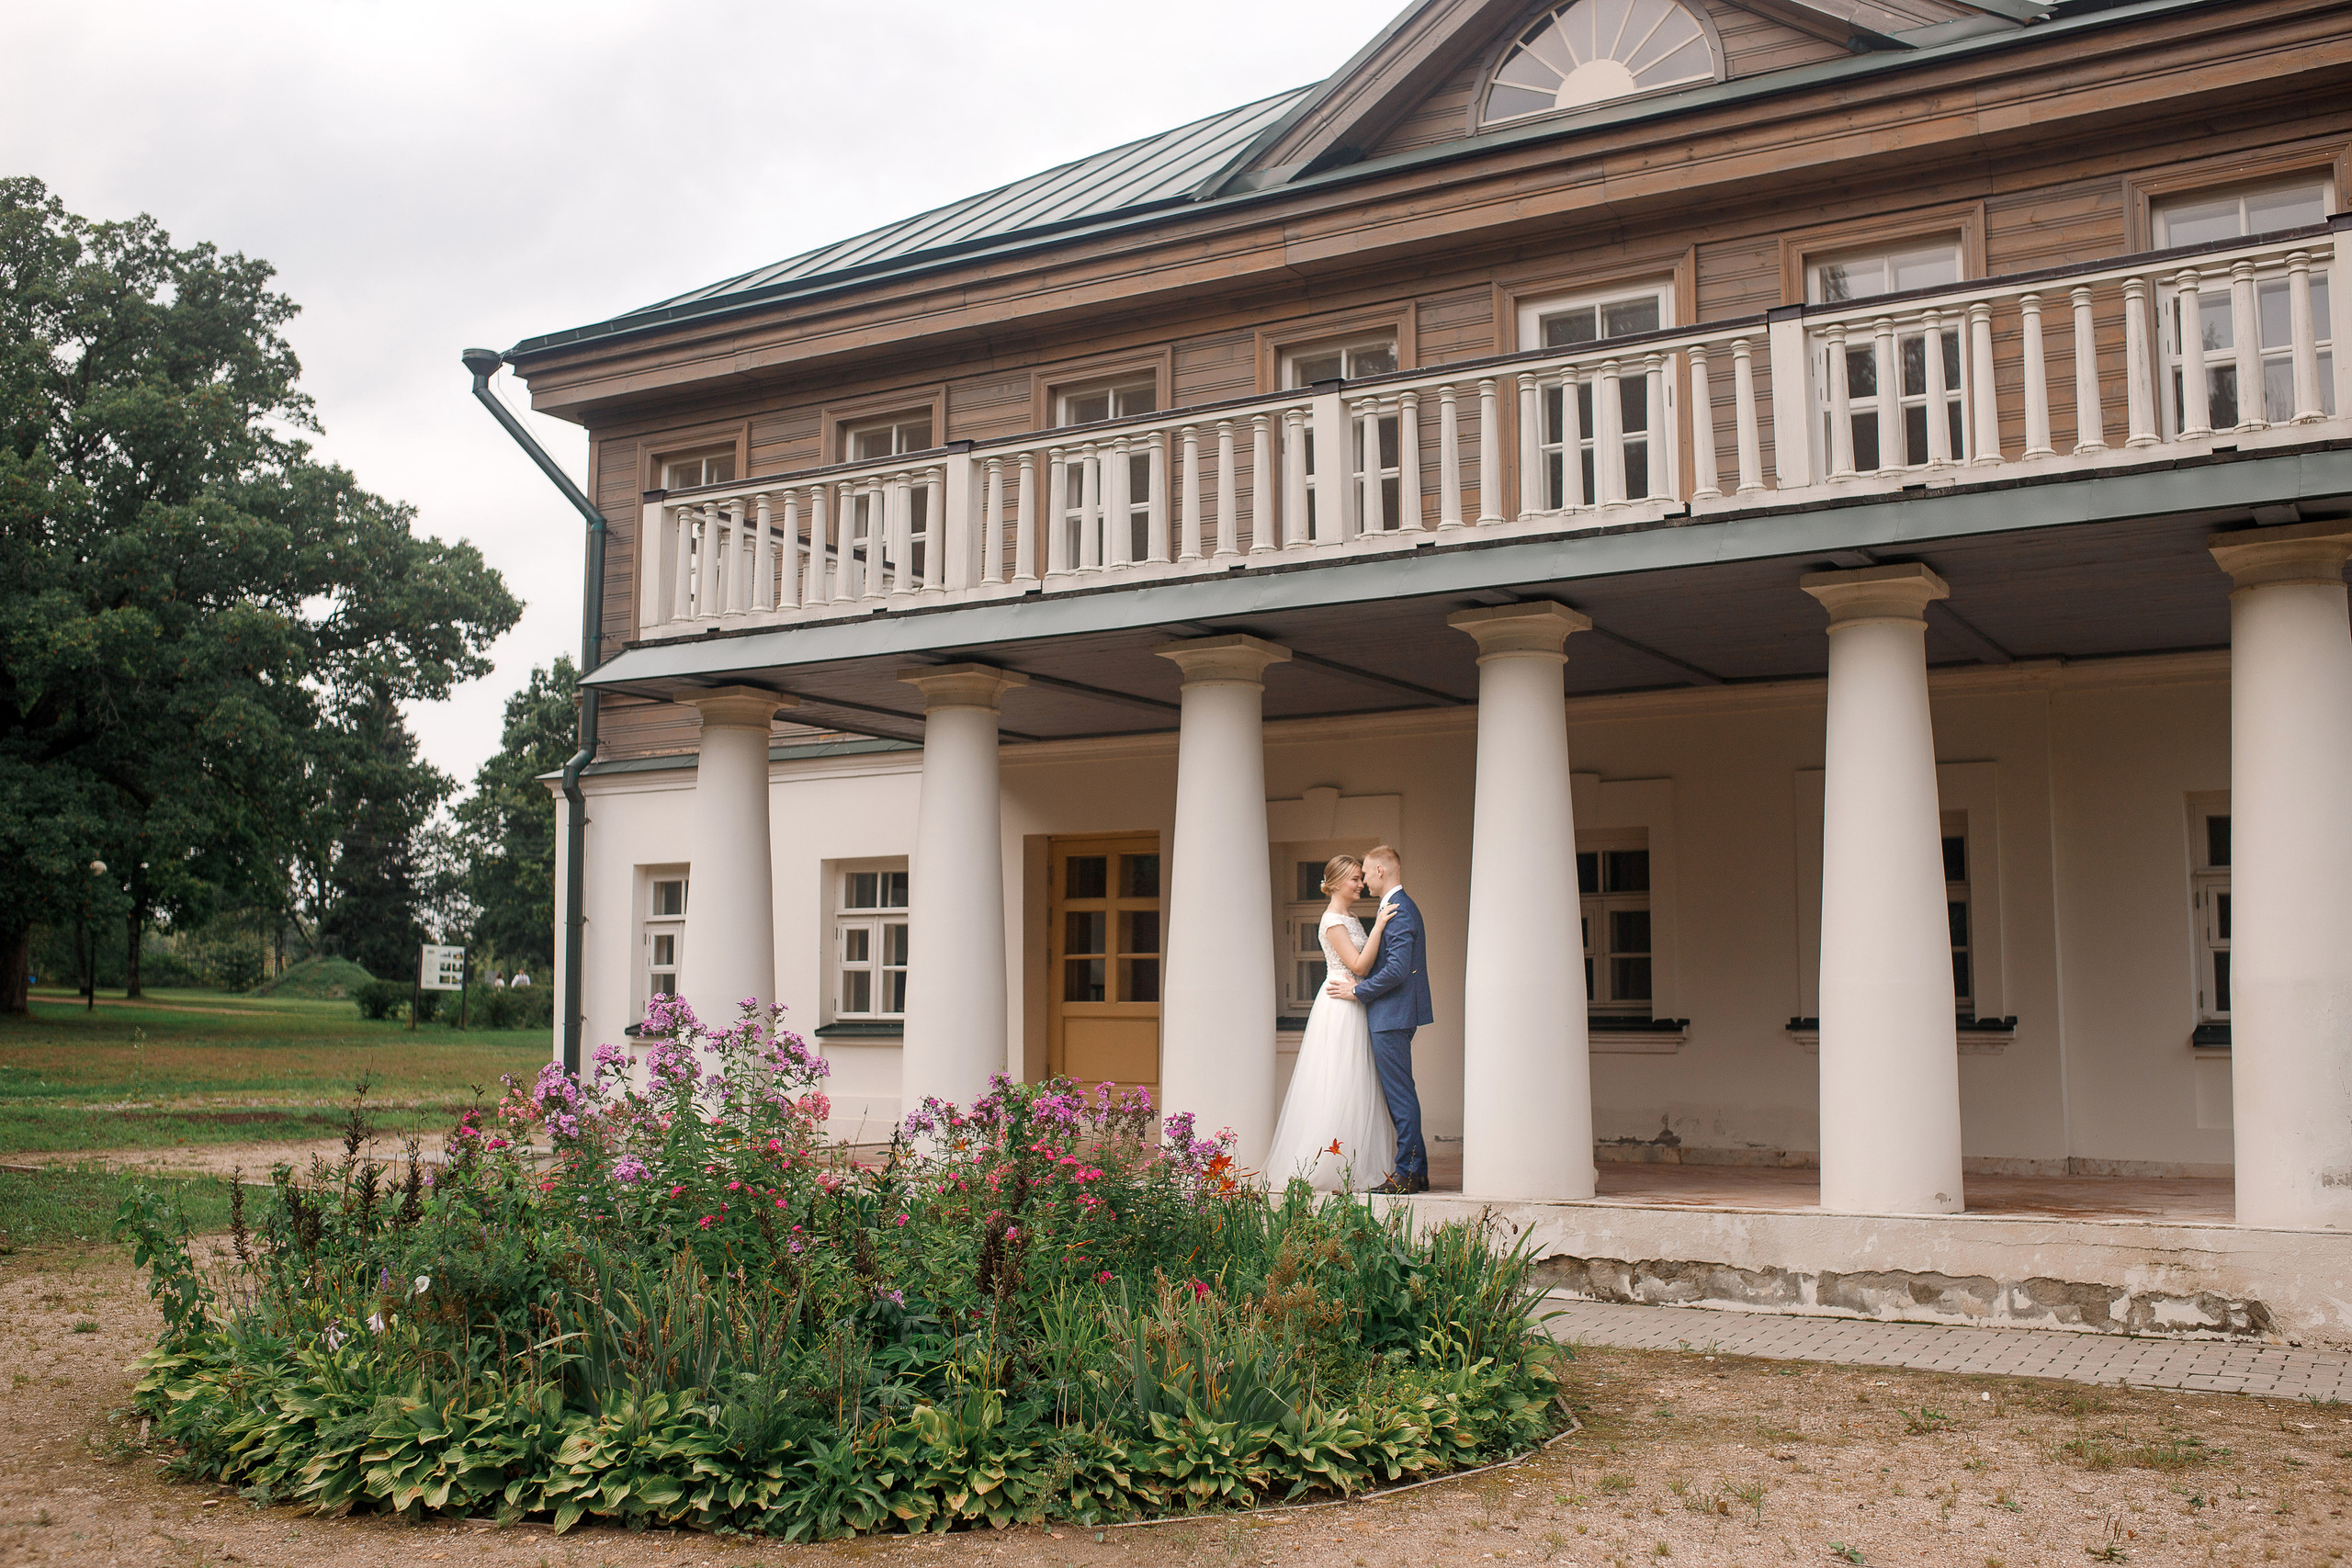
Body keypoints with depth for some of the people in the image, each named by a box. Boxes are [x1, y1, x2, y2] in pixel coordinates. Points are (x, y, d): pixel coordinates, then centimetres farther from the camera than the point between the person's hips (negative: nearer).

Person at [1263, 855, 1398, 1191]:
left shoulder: (1350, 919, 17)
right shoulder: (1333, 920, -12)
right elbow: (1358, 964, -19)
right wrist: (1379, 925, -19)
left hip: (1353, 1007, 9)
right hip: (1339, 1008, -9)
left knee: (1353, 1086, 8)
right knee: (1337, 1086, -7)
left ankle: (1349, 1166, 12)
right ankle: (1322, 1167, -2)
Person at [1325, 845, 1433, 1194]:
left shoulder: (1399, 911, -16)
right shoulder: (1399, 907, 17)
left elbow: (1397, 970, -23)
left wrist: (1358, 991, -13)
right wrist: (1361, 985, 11)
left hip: (1392, 1016, -11)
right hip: (1393, 1016, 11)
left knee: (1400, 1094, -7)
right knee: (1399, 1094, 13)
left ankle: (1407, 1174, -4)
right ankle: (1416, 1170, 16)